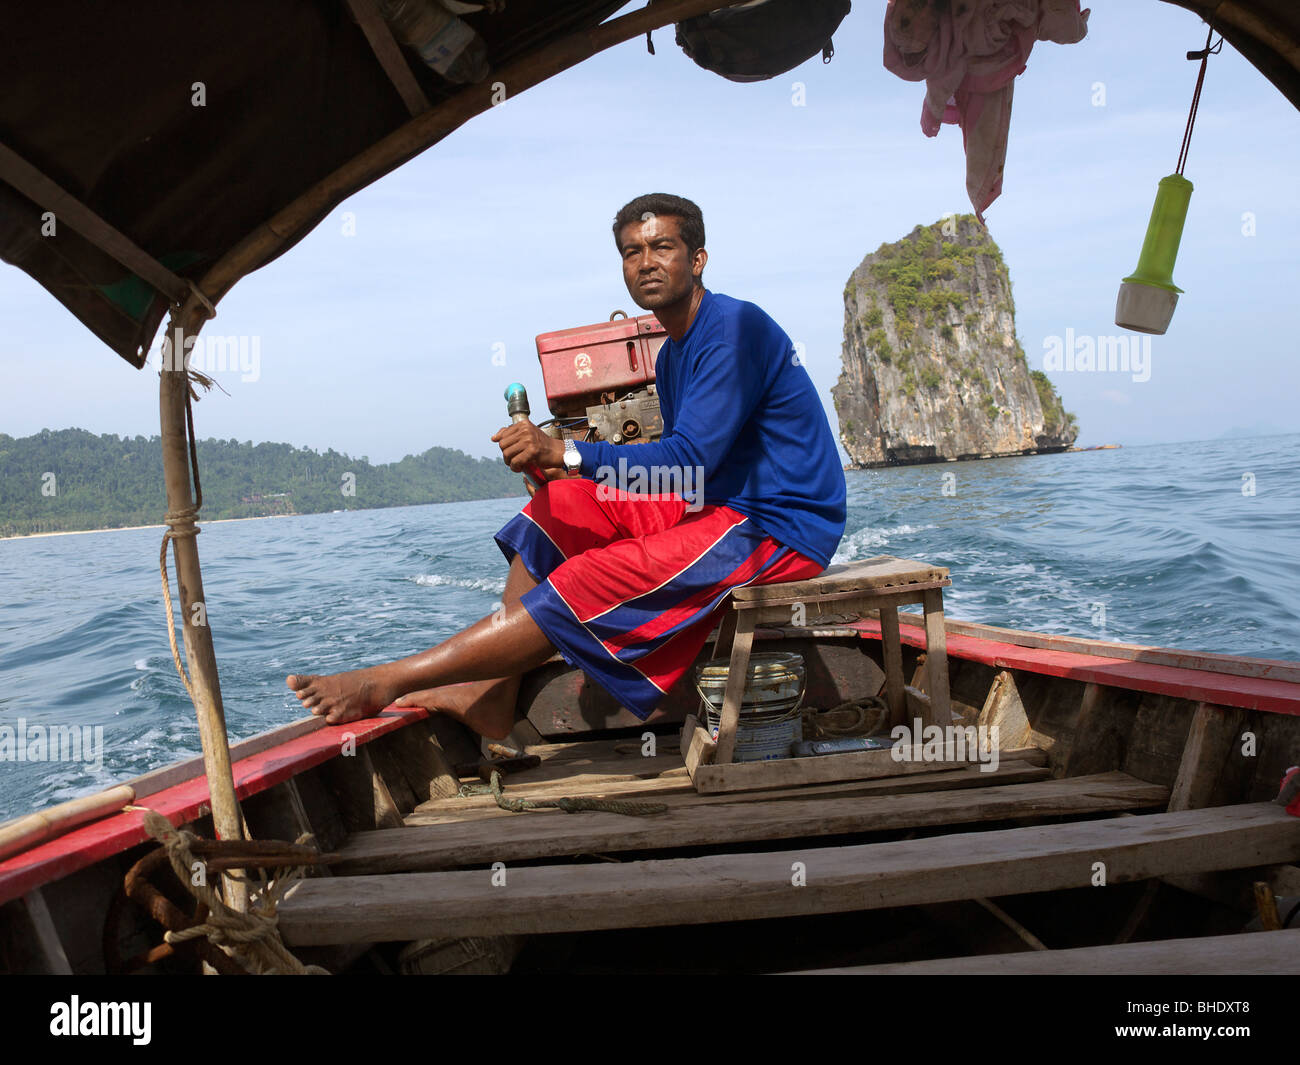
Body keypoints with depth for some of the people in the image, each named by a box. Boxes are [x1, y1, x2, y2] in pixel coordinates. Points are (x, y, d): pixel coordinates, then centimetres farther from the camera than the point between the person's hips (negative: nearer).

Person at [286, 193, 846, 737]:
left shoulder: (735, 327, -15)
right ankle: (493, 696, -6)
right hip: (719, 506, 10)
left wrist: (563, 451, -28)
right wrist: (574, 466, 1)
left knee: (590, 590, -23)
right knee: (559, 506, 3)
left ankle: (388, 681, -17)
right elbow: (686, 465, 14)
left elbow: (690, 461, -24)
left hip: (780, 530, -10)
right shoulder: (672, 356, 16)